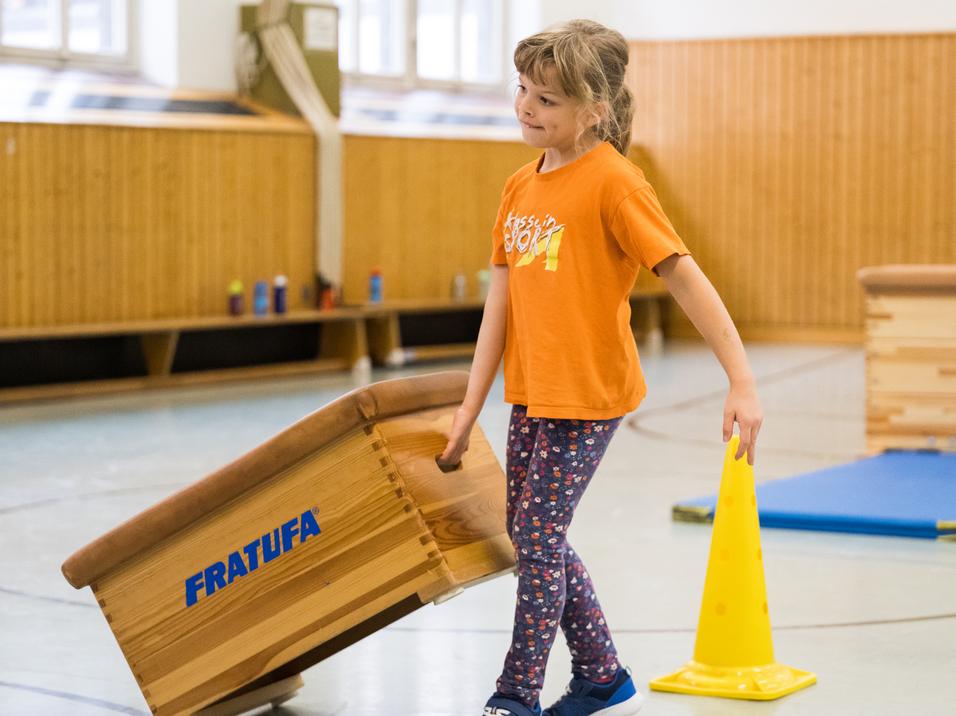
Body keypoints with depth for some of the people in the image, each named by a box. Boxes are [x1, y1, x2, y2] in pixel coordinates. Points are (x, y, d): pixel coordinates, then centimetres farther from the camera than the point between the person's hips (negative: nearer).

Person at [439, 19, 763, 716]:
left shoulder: (614, 182, -14)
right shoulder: (520, 186, 8)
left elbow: (687, 278, -16)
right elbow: (501, 300, 10)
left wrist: (742, 381, -21)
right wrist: (471, 406, 10)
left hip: (589, 395, -8)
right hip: (530, 394, 8)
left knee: (537, 537, -4)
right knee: (535, 535, 14)